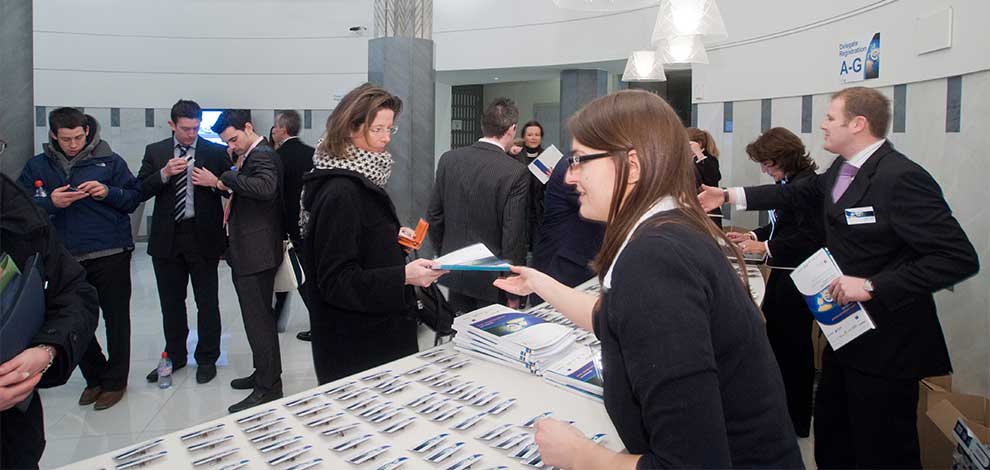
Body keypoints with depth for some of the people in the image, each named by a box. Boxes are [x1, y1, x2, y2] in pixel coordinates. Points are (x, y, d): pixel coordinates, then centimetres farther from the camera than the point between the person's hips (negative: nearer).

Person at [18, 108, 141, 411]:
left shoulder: (108, 160, 0)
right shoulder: (37, 166, 7)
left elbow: (134, 197, 2)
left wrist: (108, 193, -17)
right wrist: (51, 203, -15)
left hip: (110, 255, -3)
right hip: (66, 258, 3)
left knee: (116, 318, 5)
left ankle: (115, 381, 20)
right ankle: (95, 377, 29)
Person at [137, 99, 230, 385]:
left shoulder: (215, 152, -1)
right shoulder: (155, 152, 6)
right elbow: (140, 192, 1)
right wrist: (164, 174, -14)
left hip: (203, 236, -3)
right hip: (167, 238, 3)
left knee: (207, 302, 5)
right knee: (171, 302, 14)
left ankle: (207, 359, 19)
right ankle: (175, 356, 30)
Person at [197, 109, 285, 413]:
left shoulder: (263, 156, -13)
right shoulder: (250, 156, 17)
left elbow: (264, 188, -33)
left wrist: (222, 180, -29)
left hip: (256, 252, -10)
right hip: (249, 251, 10)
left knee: (258, 319, -6)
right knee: (260, 317, 17)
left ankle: (268, 388, 1)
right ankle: (264, 374, 29)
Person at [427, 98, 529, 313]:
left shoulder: (448, 159, -3)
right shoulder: (516, 173, -17)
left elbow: (434, 217, 3)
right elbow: (514, 236, -15)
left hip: (453, 271, 4)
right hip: (491, 279, -4)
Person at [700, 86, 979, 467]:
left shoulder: (902, 179, -23)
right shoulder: (841, 170, 4)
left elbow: (959, 257, -25)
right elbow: (798, 193, 19)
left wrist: (872, 286, -28)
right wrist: (729, 196, 15)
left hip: (886, 346, -9)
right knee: (831, 438, 24)